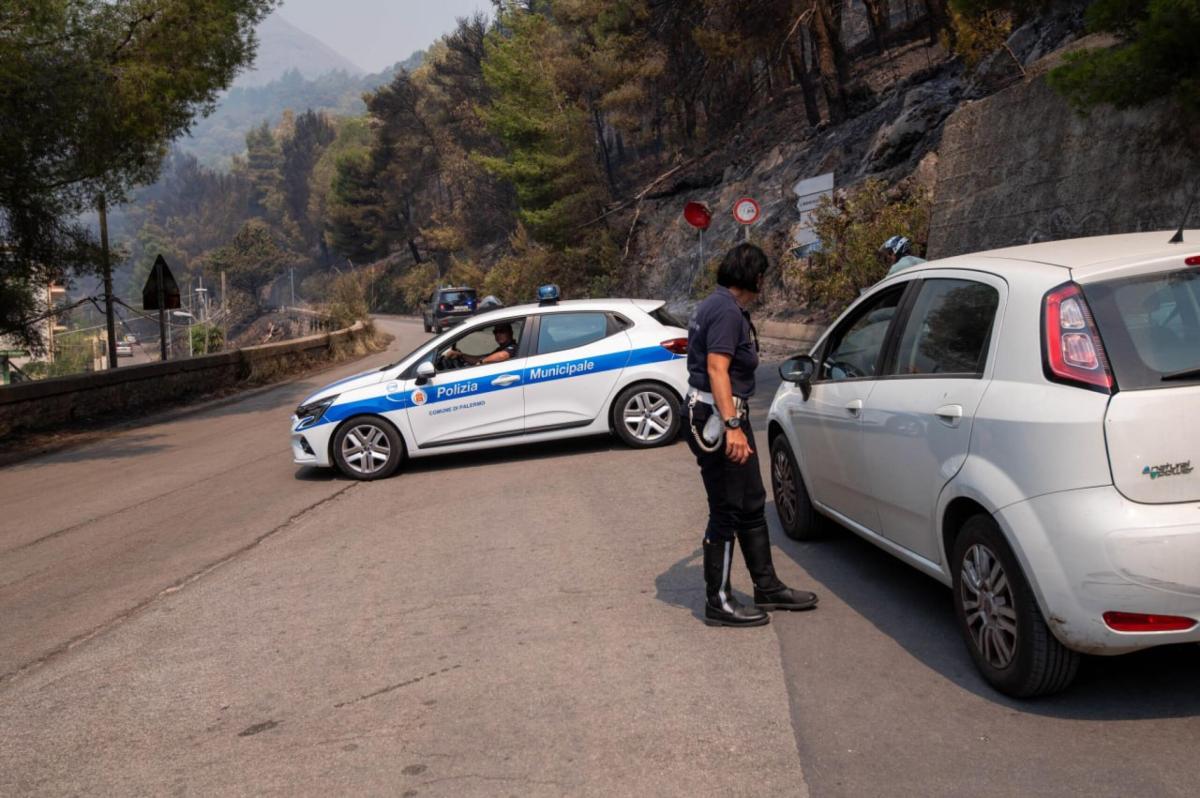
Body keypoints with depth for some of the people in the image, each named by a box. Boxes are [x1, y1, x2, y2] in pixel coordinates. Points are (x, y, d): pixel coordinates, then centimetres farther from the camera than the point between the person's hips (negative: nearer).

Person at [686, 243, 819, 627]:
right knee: (726, 512, -4)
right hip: (718, 417, -11)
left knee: (751, 505, 17)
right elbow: (716, 369, -25)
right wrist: (732, 426, -32)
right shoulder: (727, 311, -16)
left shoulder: (719, 305, 16)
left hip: (728, 415, 11)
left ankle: (767, 587, 27)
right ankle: (718, 603, 4)